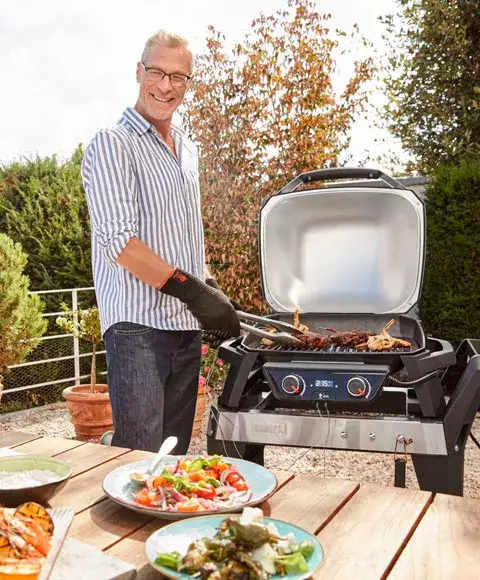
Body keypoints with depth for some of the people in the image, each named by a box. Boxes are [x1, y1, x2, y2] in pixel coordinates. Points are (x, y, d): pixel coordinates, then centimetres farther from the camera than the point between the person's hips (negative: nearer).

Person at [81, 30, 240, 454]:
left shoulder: (187, 149, 18)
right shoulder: (112, 144, -6)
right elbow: (117, 240, -16)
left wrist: (211, 288, 8)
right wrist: (193, 289, -19)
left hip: (187, 324, 7)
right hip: (138, 323, -7)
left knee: (175, 454, 13)